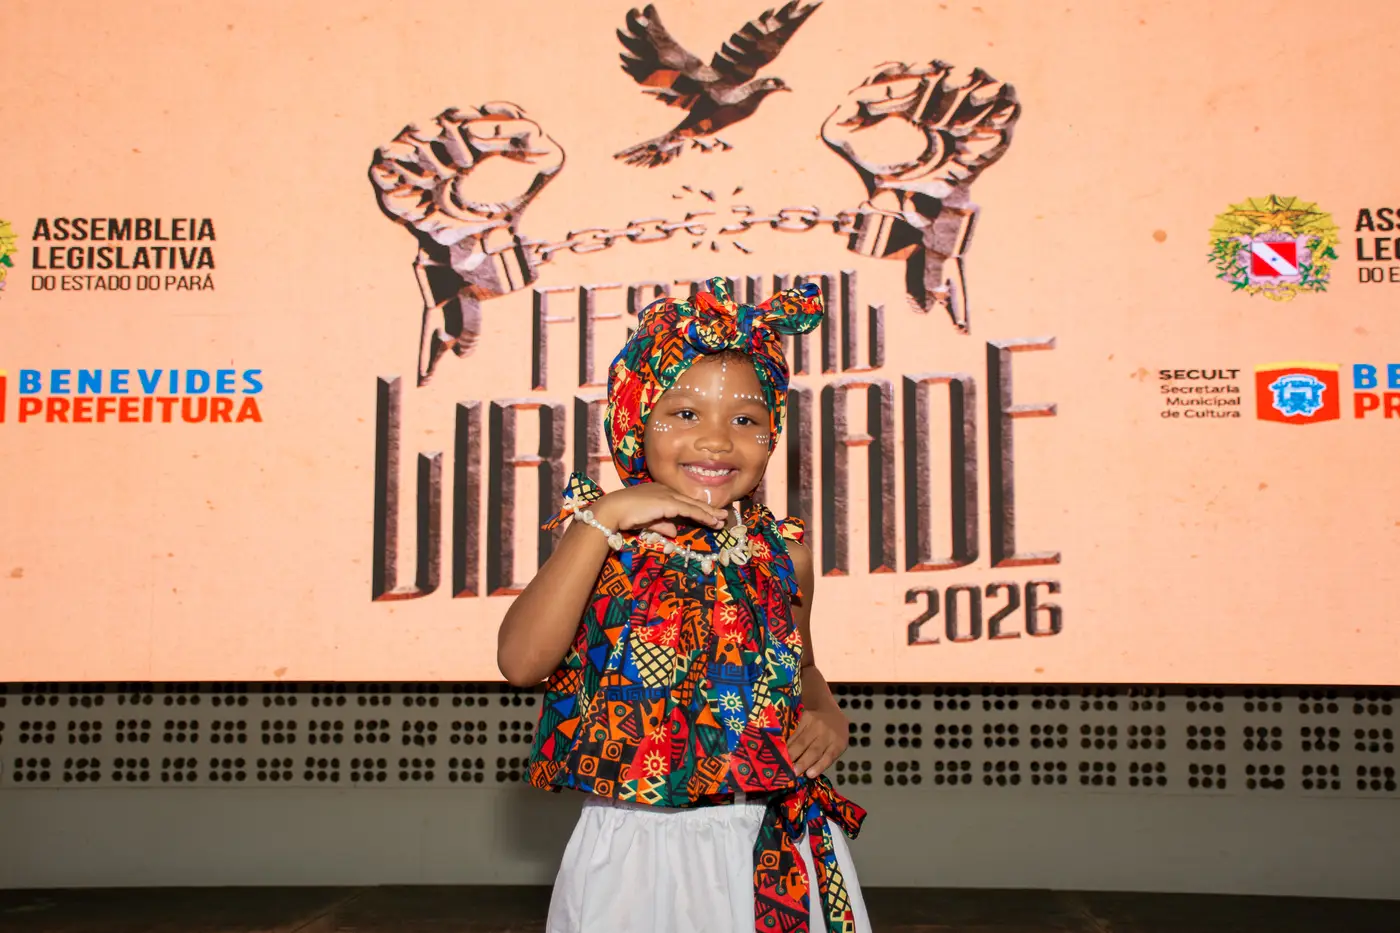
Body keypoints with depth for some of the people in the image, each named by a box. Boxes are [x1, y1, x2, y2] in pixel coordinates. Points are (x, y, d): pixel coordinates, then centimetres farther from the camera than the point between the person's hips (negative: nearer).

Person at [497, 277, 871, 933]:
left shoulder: (782, 554, 2)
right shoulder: (598, 543, -6)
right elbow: (521, 662, -22)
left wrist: (826, 713, -3)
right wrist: (604, 518, -22)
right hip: (638, 849, -3)